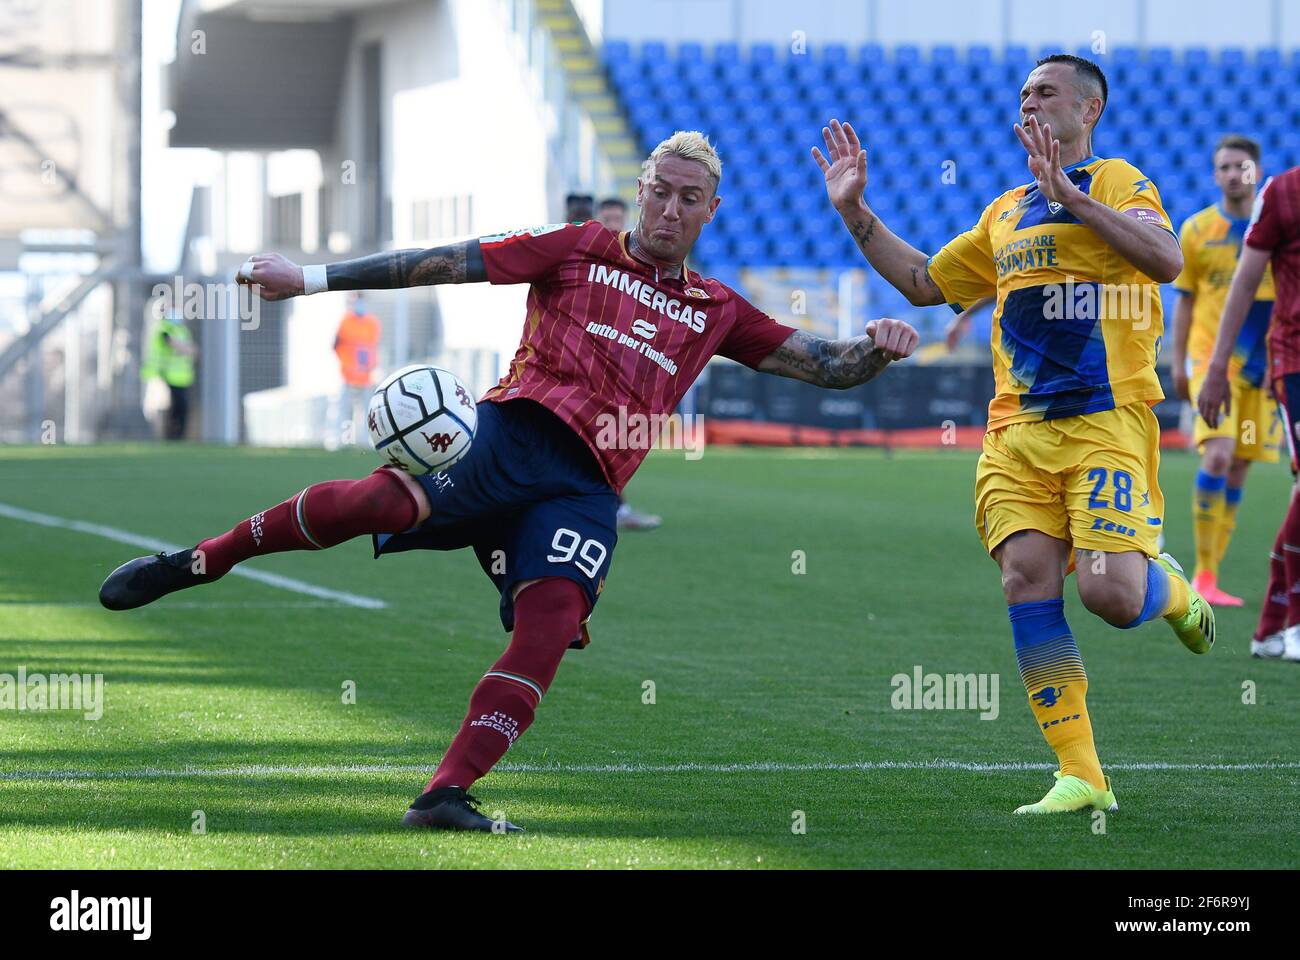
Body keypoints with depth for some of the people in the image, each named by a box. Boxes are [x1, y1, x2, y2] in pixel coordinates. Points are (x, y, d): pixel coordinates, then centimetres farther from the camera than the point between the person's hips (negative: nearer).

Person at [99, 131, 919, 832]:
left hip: (586, 486, 3)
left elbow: (823, 366, 24)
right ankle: (197, 562, -13)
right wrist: (311, 279, 4)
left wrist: (874, 350, 0)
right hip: (517, 432, -3)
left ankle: (447, 795, -23)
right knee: (384, 499, -30)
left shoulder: (716, 313, 25)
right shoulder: (580, 251, 16)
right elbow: (447, 264, 10)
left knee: (552, 624, -24)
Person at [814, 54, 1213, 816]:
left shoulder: (1116, 181, 3)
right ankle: (1081, 777, -9)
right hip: (1018, 430, 6)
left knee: (1111, 593, -18)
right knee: (1027, 576, -12)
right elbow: (923, 281, 33)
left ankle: (1172, 590, 22)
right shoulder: (1006, 214, 23)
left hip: (1108, 418, -6)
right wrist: (856, 211, 24)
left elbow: (1166, 258, -17)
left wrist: (1070, 195, -21)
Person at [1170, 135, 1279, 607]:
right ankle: (1204, 574, -14)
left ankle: (1209, 578, 12)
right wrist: (1178, 364, 4)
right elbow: (1184, 300, 8)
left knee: (1238, 467, 4)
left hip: (1263, 362, 2)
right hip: (1212, 356, -2)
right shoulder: (1197, 229, 3)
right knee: (1217, 456, -19)